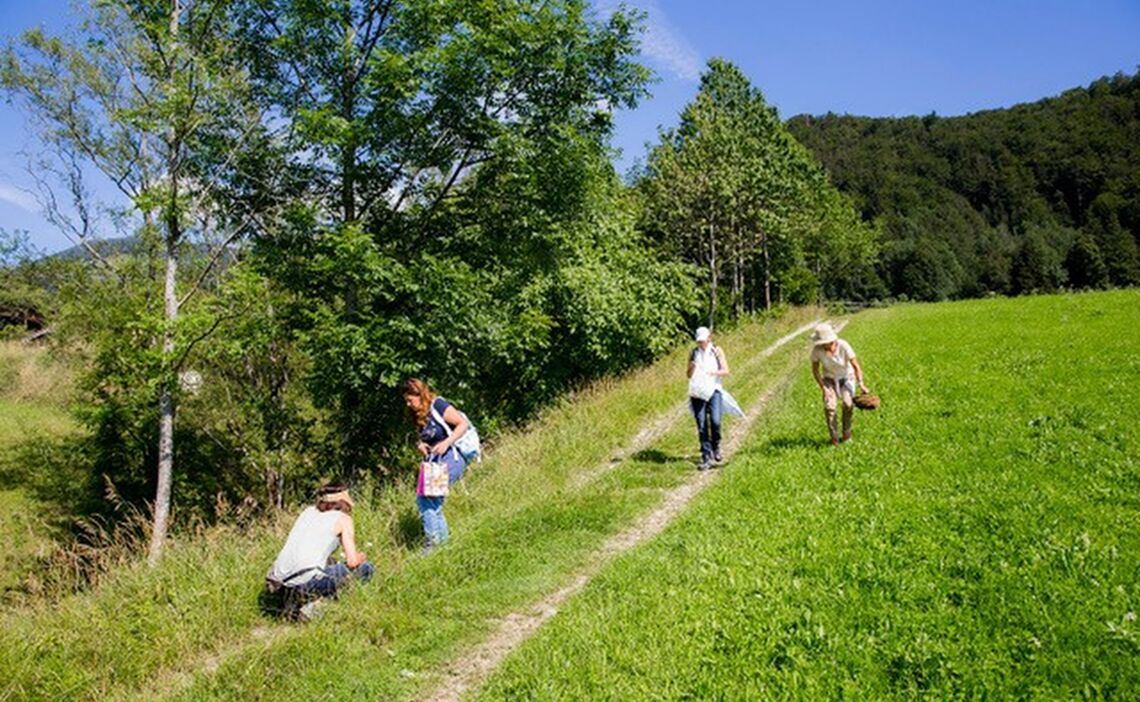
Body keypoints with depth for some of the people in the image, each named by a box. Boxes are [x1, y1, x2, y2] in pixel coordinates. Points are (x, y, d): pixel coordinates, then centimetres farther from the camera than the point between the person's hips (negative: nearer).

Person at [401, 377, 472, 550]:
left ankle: (435, 537, -13)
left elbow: (463, 423, -15)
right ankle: (440, 537, 9)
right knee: (422, 498, 2)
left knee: (429, 492, -20)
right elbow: (420, 438, 24)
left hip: (451, 456, -9)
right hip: (433, 458, 9)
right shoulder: (418, 415, 14)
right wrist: (419, 444, 0)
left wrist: (446, 443, -22)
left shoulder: (438, 405, -10)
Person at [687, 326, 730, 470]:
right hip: (697, 392, 2)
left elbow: (726, 371, 0)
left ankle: (716, 446, 11)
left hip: (713, 390, -2)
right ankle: (706, 457, 4)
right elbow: (689, 375, 11)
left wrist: (713, 372, -19)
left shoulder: (717, 351, 5)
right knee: (701, 426, -3)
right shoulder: (694, 353, 10)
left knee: (715, 421, -17)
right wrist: (692, 369, -11)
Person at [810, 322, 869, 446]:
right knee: (829, 406, -18)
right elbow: (815, 370, -12)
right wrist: (823, 388, -17)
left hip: (847, 377, -1)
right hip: (829, 379, 1)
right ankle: (834, 439, -5)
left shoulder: (843, 346, -31)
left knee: (848, 403, -21)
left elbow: (856, 366, -23)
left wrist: (861, 384, -31)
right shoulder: (817, 350, -26)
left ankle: (847, 433, 2)